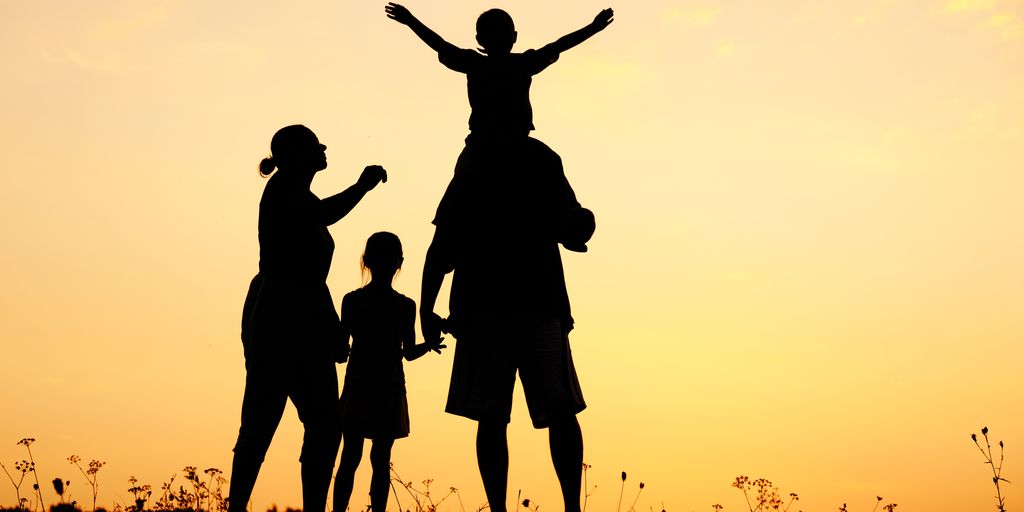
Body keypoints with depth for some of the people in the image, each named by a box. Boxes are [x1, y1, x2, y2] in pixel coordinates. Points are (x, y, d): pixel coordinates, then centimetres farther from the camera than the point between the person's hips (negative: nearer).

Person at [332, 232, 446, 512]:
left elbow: (408, 352, 12)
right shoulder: (353, 301, 1)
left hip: (391, 389, 2)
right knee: (351, 456, -5)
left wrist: (429, 345, -9)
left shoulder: (405, 306, 8)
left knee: (381, 459, 3)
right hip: (358, 386, -2)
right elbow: (341, 354, 0)